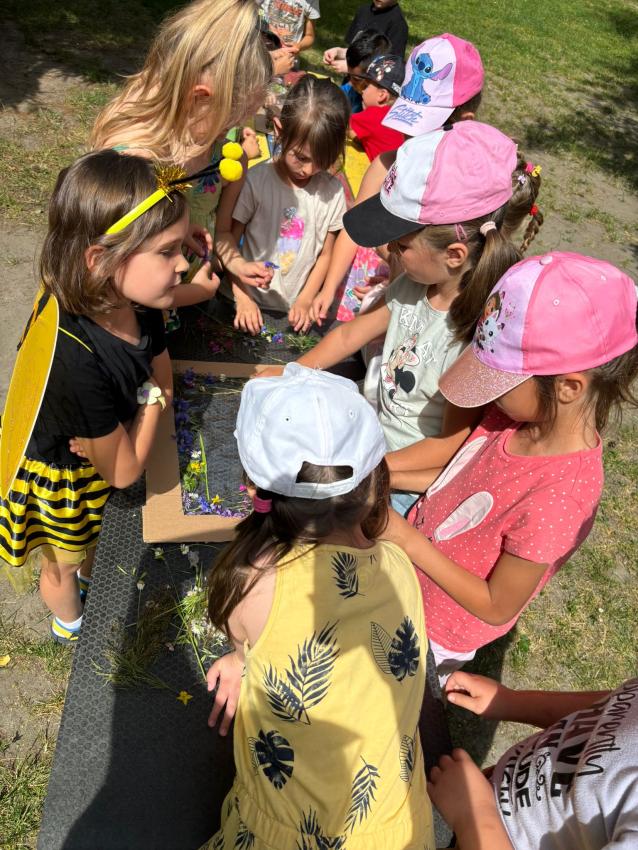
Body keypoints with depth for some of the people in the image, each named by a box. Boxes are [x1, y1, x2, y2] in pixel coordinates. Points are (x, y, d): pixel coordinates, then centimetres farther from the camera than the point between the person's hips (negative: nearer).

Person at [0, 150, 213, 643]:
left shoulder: (136, 306, -24)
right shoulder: (76, 360, -44)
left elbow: (164, 381, -6)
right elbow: (125, 470, -30)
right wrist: (150, 402, -21)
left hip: (96, 454, 6)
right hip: (61, 479, -6)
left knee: (94, 537, 36)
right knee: (63, 563, 28)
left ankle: (90, 582, 69)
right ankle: (71, 624, 60)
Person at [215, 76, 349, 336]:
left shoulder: (332, 191, -1)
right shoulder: (256, 181, -10)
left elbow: (325, 254, 6)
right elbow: (226, 236, -4)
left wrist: (305, 301, -1)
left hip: (294, 312, 2)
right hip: (252, 304, -2)